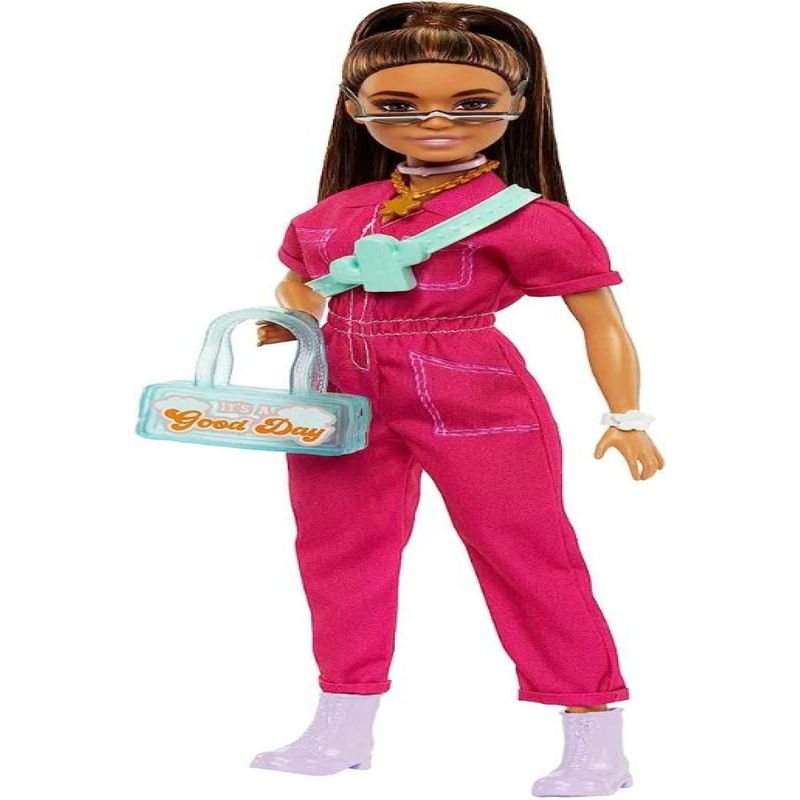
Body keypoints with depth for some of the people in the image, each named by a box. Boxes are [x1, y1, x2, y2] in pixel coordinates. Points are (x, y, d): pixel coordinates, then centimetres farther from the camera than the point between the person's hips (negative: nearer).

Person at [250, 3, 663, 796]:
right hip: (346, 405, 6)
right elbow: (297, 287, 23)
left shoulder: (529, 220, -9)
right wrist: (287, 324, 2)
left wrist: (626, 416, -11)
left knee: (524, 558, 0)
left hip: (477, 403, -5)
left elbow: (604, 322, -5)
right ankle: (341, 728, 27)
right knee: (338, 552, 12)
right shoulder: (330, 216, 6)